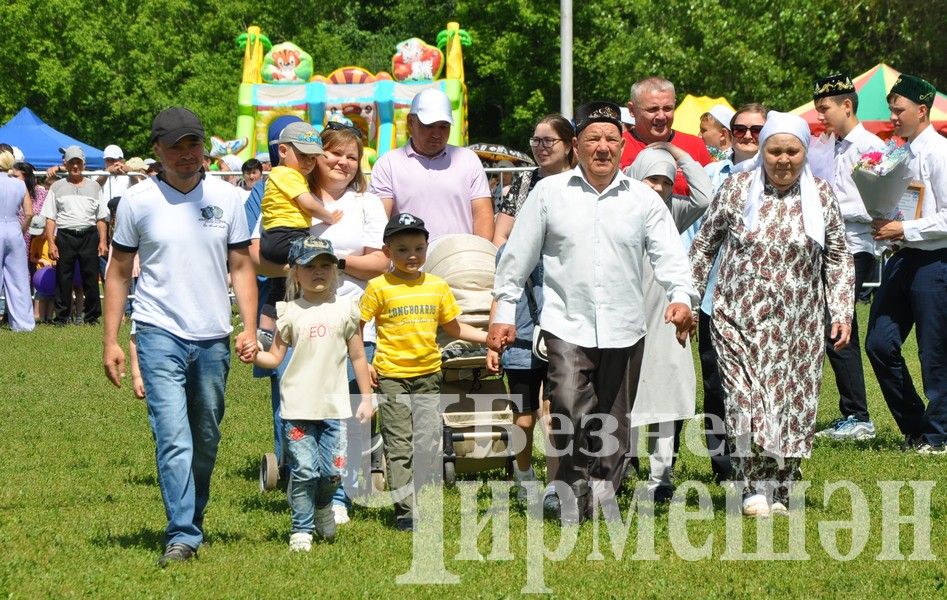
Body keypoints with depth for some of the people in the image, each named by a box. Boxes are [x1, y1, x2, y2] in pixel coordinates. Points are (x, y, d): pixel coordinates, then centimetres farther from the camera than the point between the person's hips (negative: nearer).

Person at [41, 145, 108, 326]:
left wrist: (103, 241, 2)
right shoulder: (57, 187, 10)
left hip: (89, 236, 1)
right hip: (65, 235, -1)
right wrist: (51, 243, -5)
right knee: (63, 278, -1)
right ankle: (60, 316, 5)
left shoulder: (94, 187, 14)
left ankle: (91, 316, 8)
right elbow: (50, 218, 5)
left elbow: (101, 218, 12)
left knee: (90, 277, 0)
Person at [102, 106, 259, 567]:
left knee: (205, 442, 12)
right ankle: (182, 536, -15)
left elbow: (240, 267, 10)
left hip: (213, 338, 3)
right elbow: (118, 272, 5)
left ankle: (192, 524, 27)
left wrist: (250, 328, -1)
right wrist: (110, 340, 1)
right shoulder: (138, 201, -1)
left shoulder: (226, 198, 5)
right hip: (160, 335, -3)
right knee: (173, 439, -14)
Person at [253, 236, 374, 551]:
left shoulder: (344, 309, 5)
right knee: (304, 470, -5)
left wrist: (366, 397, 10)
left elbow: (358, 357, 11)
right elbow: (275, 357, 4)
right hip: (298, 405, -1)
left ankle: (323, 506, 32)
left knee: (333, 471, 1)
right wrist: (252, 355, -16)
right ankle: (301, 529, 7)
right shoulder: (290, 312, 2)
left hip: (334, 405, 1)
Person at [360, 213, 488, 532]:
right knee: (399, 446, -2)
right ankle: (405, 511, 1)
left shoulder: (437, 286, 8)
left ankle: (419, 503, 11)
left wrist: (489, 338, 9)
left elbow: (454, 328, 18)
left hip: (428, 376, 3)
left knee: (427, 443, -1)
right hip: (391, 376, -3)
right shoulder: (380, 287, -4)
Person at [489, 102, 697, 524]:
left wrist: (681, 296, -17)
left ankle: (604, 490, 22)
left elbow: (668, 253, 2)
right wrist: (504, 312, 6)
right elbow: (518, 256, 8)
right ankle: (571, 491, -2)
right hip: (566, 327, -2)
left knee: (614, 422, 8)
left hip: (624, 330, 2)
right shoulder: (549, 193, 4)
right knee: (569, 412, -17)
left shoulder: (643, 200, 7)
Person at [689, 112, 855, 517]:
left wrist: (842, 313, 3)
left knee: (793, 402, 1)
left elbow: (839, 258, 10)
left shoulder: (820, 196, 4)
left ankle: (779, 490, 10)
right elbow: (704, 244, 8)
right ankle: (755, 487, -8)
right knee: (747, 396, -12)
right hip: (740, 318, -2)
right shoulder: (737, 189, 0)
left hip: (798, 325, 2)